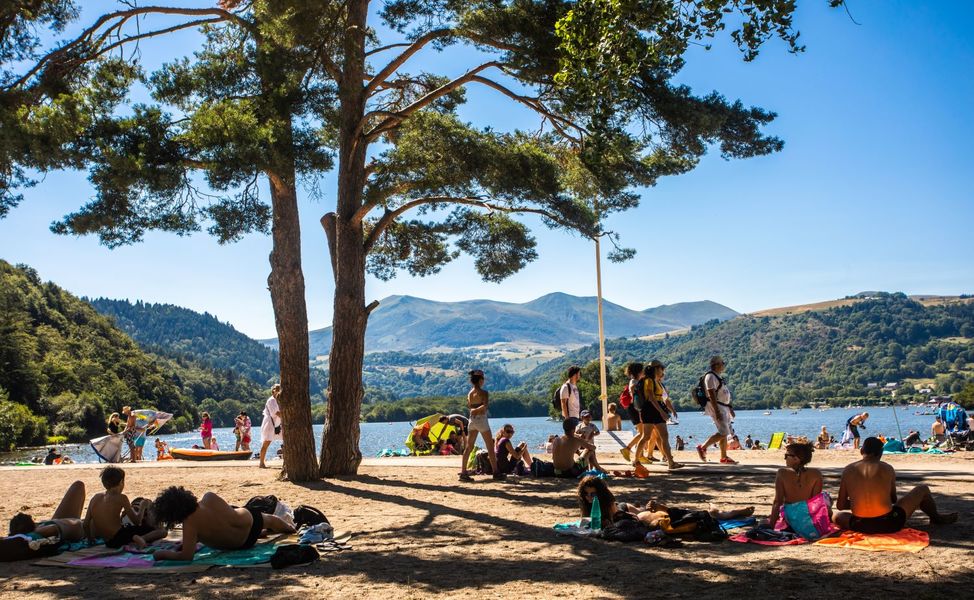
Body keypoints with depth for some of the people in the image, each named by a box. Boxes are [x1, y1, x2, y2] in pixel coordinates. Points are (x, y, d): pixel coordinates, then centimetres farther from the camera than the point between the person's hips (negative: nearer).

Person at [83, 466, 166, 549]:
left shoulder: (95, 497, 6)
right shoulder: (121, 498, -11)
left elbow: (86, 524, 8)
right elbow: (136, 521, -5)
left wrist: (90, 539, 25)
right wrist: (142, 507, 12)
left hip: (108, 543, 7)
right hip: (119, 538, -7)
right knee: (162, 531, -8)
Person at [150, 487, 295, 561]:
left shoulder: (190, 524, -36)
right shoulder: (209, 497, -22)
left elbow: (186, 556, -39)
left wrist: (163, 554, -24)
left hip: (243, 544, -2)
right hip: (250, 518, 2)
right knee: (268, 519, 41)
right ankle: (288, 527, 75)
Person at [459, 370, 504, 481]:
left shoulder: (470, 393, 8)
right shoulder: (483, 392, -12)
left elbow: (470, 406, 13)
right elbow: (485, 406, -25)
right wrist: (476, 410, -13)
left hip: (472, 420, 6)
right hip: (481, 419, -6)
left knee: (468, 447, 6)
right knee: (490, 447, 4)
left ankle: (463, 472, 2)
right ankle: (496, 472, 7)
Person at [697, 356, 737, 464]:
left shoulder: (717, 377, 18)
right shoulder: (711, 376, -14)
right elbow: (712, 395, -22)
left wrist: (730, 408, 23)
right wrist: (717, 411, -26)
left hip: (723, 407, 10)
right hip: (716, 407, -10)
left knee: (725, 433, 10)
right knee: (723, 433, -13)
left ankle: (724, 457, 15)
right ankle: (702, 447, -4)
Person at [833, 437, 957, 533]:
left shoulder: (848, 470, 0)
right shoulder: (887, 468, -1)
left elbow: (840, 505, 3)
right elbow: (893, 499, 12)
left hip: (860, 526, 0)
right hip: (889, 524, 0)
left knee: (836, 515, 31)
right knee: (923, 490, 23)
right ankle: (937, 518, 50)